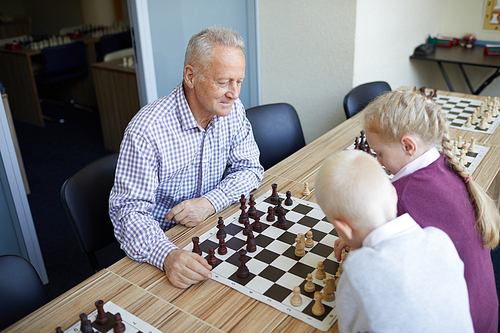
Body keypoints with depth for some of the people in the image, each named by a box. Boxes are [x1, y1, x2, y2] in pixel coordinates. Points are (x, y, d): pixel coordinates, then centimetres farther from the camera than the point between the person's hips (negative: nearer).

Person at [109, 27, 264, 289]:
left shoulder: (232, 111, -7)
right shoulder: (146, 130, -25)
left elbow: (249, 168, 0)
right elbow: (129, 210, -24)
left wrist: (210, 202, -19)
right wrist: (167, 255, -43)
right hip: (161, 239, -4)